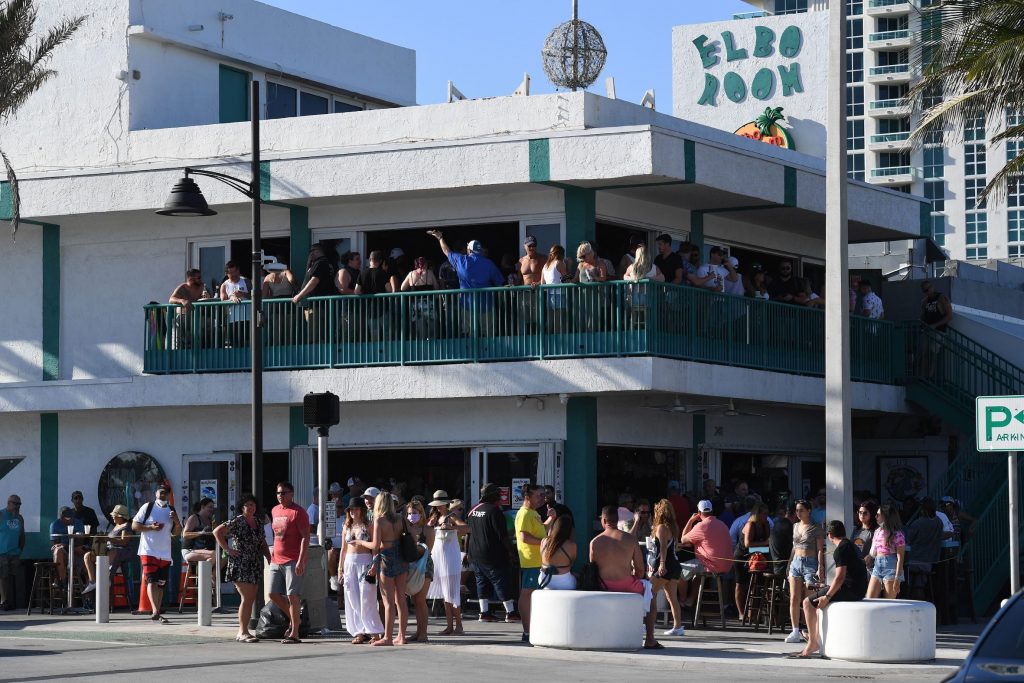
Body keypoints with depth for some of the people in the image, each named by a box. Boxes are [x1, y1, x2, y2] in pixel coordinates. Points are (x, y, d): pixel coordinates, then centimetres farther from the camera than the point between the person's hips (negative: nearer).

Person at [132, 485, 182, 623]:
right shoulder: (147, 507, 0)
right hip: (148, 551, -5)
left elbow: (177, 533, 15)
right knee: (151, 580, -17)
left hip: (165, 553, 5)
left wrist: (177, 521, -5)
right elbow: (134, 526, -2)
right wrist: (151, 527, -16)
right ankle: (156, 612, -28)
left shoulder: (172, 511, 13)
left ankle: (158, 612, 15)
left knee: (161, 584, 8)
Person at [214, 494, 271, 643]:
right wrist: (228, 549, -12)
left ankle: (242, 631, 14)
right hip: (240, 565, -7)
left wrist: (270, 558, 10)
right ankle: (243, 632, -11)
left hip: (255, 566, 7)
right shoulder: (237, 522, -7)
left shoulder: (258, 523, 14)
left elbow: (262, 543, 23)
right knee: (246, 598, -13)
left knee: (251, 599, 7)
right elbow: (217, 532, -9)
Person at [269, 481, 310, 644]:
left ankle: (294, 633, -4)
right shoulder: (275, 511, 15)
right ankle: (292, 618, 26)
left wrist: (301, 561, -21)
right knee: (273, 594, 6)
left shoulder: (298, 512, -9)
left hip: (293, 561, -8)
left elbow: (305, 537, -14)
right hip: (276, 560, 8)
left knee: (292, 596, -8)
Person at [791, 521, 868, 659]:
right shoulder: (851, 545, 18)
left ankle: (812, 643, -6)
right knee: (818, 600, 28)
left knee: (808, 602, -6)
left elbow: (840, 577, -21)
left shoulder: (841, 550, -13)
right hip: (858, 590, 10)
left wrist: (827, 597, -18)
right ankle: (817, 639, 26)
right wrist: (828, 588, 26)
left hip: (850, 590, -10)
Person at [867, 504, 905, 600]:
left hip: (890, 567, -7)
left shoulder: (896, 534, -7)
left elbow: (900, 558, -10)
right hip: (877, 565, 7)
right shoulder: (877, 532, 14)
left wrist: (897, 579, -15)